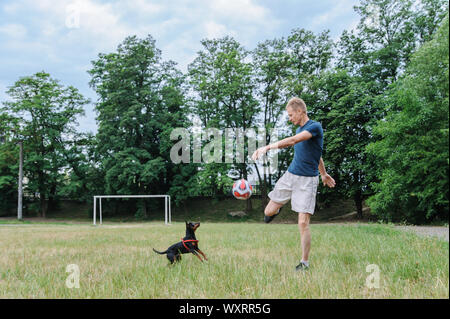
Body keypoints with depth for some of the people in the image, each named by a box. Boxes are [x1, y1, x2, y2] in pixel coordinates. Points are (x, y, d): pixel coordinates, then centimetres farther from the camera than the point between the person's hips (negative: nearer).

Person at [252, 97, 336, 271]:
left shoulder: (315, 126, -12)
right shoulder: (299, 130, 13)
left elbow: (293, 140, -28)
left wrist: (268, 147, -36)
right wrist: (324, 173, 37)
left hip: (307, 180, -7)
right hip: (290, 175, 7)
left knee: (303, 223, -10)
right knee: (269, 212, 6)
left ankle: (304, 262, 4)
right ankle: (278, 209, 43)